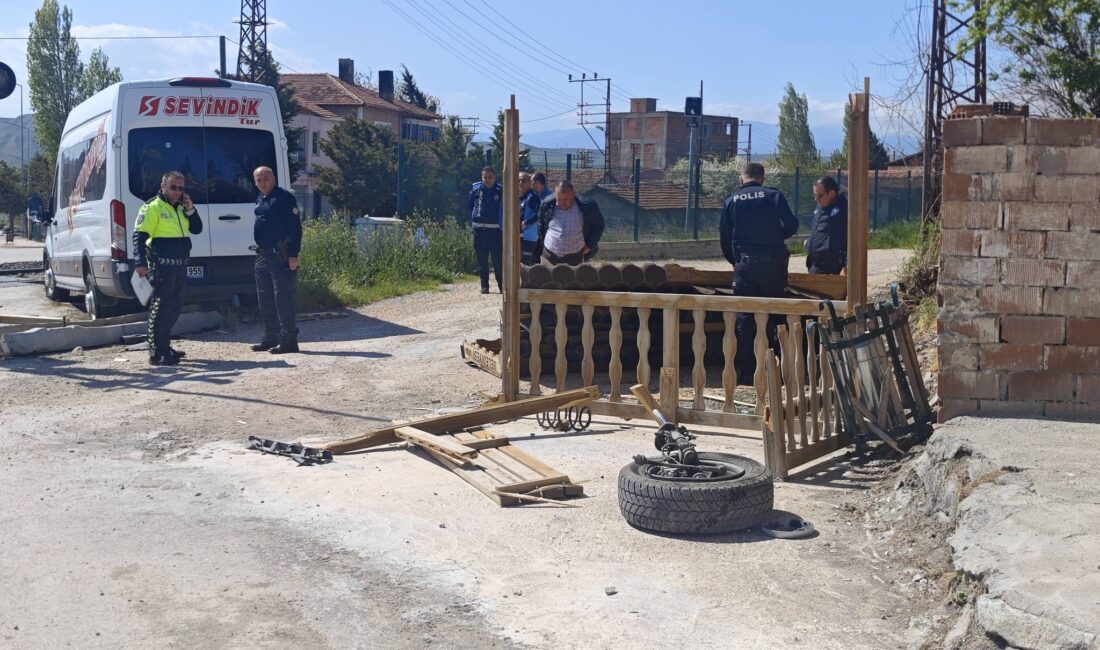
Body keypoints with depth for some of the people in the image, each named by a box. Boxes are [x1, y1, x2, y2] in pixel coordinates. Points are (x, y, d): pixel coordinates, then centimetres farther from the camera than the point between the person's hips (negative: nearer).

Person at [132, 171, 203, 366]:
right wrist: (140, 263, -22)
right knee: (160, 309, -6)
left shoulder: (180, 208, 16)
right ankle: (156, 353, -2)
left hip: (180, 267, 9)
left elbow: (197, 229, 18)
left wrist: (190, 209, 2)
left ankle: (165, 347, 28)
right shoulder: (153, 207, -8)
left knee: (174, 308, 16)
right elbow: (139, 236, -13)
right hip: (162, 267, -9)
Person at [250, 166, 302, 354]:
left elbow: (295, 227, -14)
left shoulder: (284, 197, -9)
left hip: (281, 257, -9)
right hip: (263, 255, 9)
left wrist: (293, 254, -20)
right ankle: (271, 338, 21)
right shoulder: (260, 199, 17)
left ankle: (288, 340, -5)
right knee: (265, 300, 13)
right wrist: (259, 249, 17)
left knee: (283, 298, -9)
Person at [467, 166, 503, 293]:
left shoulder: (500, 191, -1)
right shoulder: (476, 189, 6)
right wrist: (474, 217, 10)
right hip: (479, 229, 2)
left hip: (495, 229, -2)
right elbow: (469, 206, 20)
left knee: (498, 258, -2)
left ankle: (502, 285, 8)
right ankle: (484, 286, 13)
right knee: (481, 259, 6)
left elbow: (504, 210, 3)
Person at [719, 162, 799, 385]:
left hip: (744, 264, 0)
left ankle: (746, 373, 2)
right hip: (772, 263, 0)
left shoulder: (731, 200, 7)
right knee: (775, 317, 9)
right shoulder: (773, 195, 3)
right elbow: (791, 225, -2)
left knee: (744, 319, 3)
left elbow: (724, 235, 6)